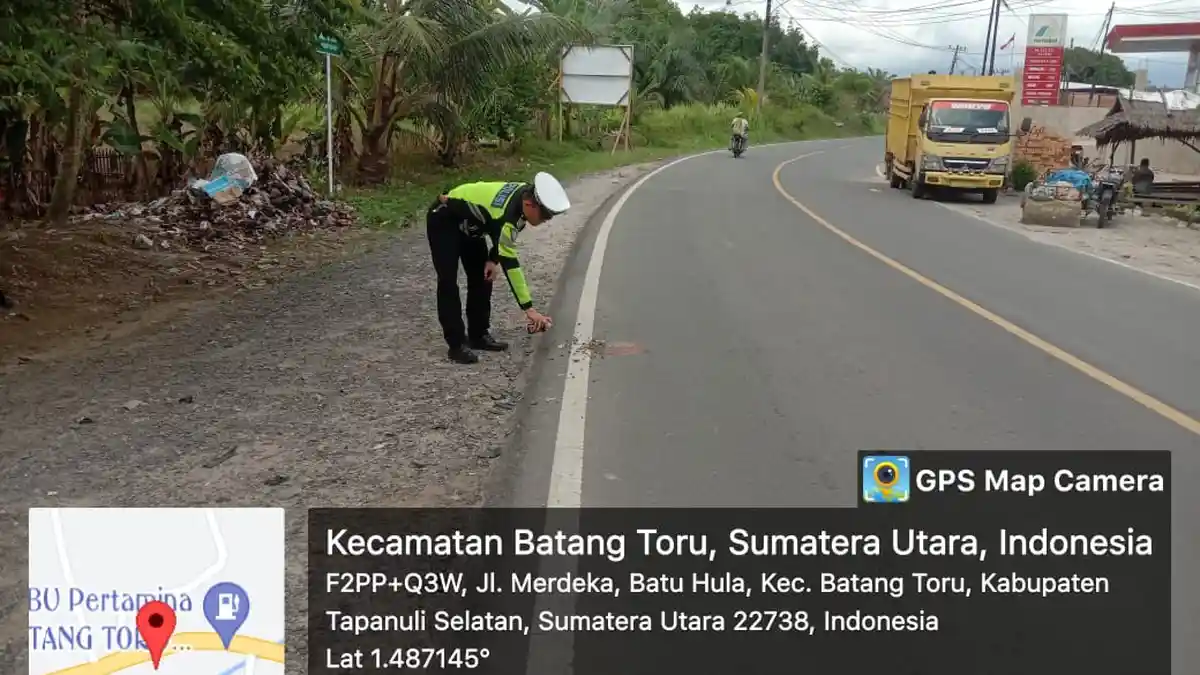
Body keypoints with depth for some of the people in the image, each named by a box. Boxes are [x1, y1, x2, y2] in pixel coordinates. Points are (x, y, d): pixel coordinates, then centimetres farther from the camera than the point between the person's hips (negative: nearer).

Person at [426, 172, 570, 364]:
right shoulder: (504, 215, -40)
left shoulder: (525, 192, -15)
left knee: (482, 277, 8)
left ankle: (479, 335, 17)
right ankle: (456, 344, -8)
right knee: (448, 282, -14)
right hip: (443, 221, -9)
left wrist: (493, 259, -8)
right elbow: (510, 263, -39)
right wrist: (529, 308, -39)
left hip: (468, 223, 9)